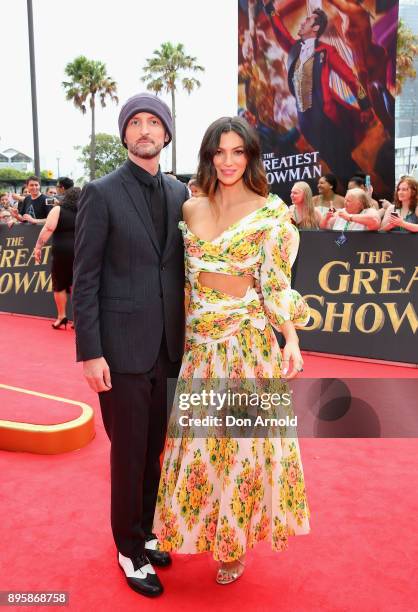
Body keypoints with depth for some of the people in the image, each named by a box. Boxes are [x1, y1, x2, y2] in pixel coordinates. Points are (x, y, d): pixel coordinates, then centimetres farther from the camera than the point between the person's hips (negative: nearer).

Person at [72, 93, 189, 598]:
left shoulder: (180, 193, 9)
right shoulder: (101, 193, -6)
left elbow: (182, 266, 12)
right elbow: (85, 279, -8)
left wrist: (186, 336, 9)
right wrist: (90, 352, -12)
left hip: (169, 347, 5)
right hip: (123, 347, -4)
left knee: (154, 448, 16)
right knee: (129, 453, 7)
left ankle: (144, 531, 37)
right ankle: (130, 550, 28)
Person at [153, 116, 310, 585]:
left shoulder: (270, 211, -4)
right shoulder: (190, 209, 8)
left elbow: (276, 283, -5)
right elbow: (184, 276, 11)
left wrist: (291, 339, -12)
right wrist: (183, 332, 7)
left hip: (248, 341, -4)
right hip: (198, 341, 4)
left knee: (242, 438, 6)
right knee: (195, 436, 12)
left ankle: (235, 540, 27)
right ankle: (196, 527, 35)